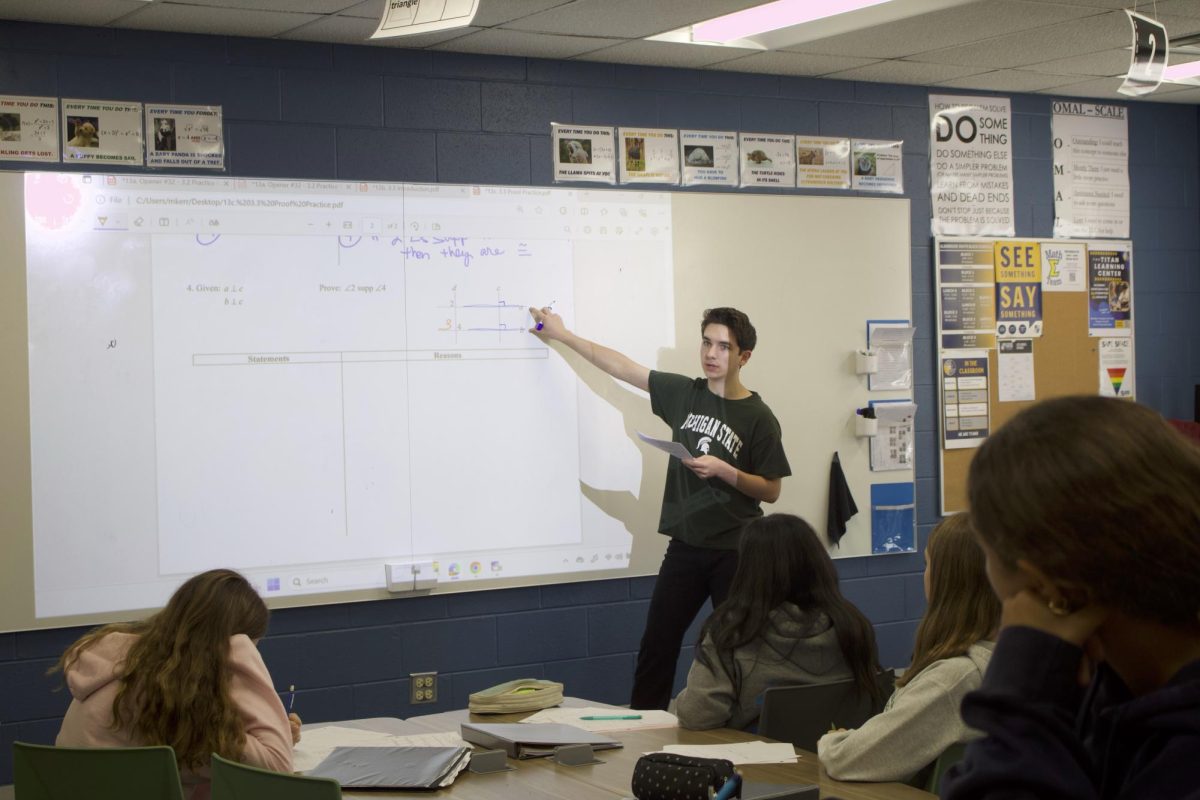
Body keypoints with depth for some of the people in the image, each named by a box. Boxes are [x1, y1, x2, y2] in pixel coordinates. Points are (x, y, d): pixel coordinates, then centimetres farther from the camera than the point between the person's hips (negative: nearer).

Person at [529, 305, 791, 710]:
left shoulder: (758, 418, -6)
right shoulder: (685, 394, 6)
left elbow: (771, 491, -4)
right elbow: (620, 366, 11)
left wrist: (723, 470, -19)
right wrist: (561, 334, 13)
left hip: (734, 553, -4)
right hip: (685, 546, 4)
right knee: (656, 646, 3)